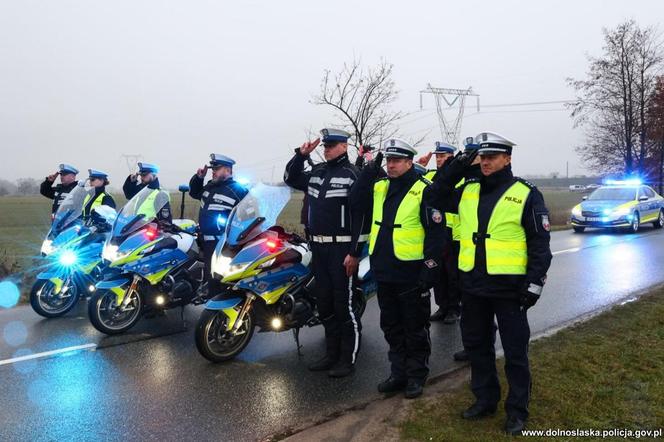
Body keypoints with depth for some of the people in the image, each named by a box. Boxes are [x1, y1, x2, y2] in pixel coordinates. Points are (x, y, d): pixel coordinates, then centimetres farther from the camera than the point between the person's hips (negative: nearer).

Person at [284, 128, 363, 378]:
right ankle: (332, 354, 26)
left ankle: (348, 359, 10)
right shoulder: (316, 173, 14)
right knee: (324, 303, 13)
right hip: (318, 248, 8)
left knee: (344, 305, -3)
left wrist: (354, 252, -17)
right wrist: (301, 155, 11)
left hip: (342, 249, -7)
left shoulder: (352, 175, -8)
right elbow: (290, 179, 27)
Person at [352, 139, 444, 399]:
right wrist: (371, 170, -7)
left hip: (411, 274, -6)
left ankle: (416, 376, 24)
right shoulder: (378, 186, 10)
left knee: (415, 329, 9)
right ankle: (398, 373, 30)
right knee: (391, 327, 16)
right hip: (384, 272, 6)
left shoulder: (424, 190, -10)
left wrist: (431, 268, -15)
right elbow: (357, 201, -3)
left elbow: (435, 232, -12)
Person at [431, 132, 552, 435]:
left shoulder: (526, 194, -6)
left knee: (515, 351, 7)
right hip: (472, 285, 5)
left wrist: (534, 282, -11)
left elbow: (540, 243, -6)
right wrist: (455, 169, 2)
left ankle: (517, 410, 22)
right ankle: (485, 399, 33)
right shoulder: (467, 190, 8)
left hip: (509, 287, -5)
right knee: (476, 345, 16)